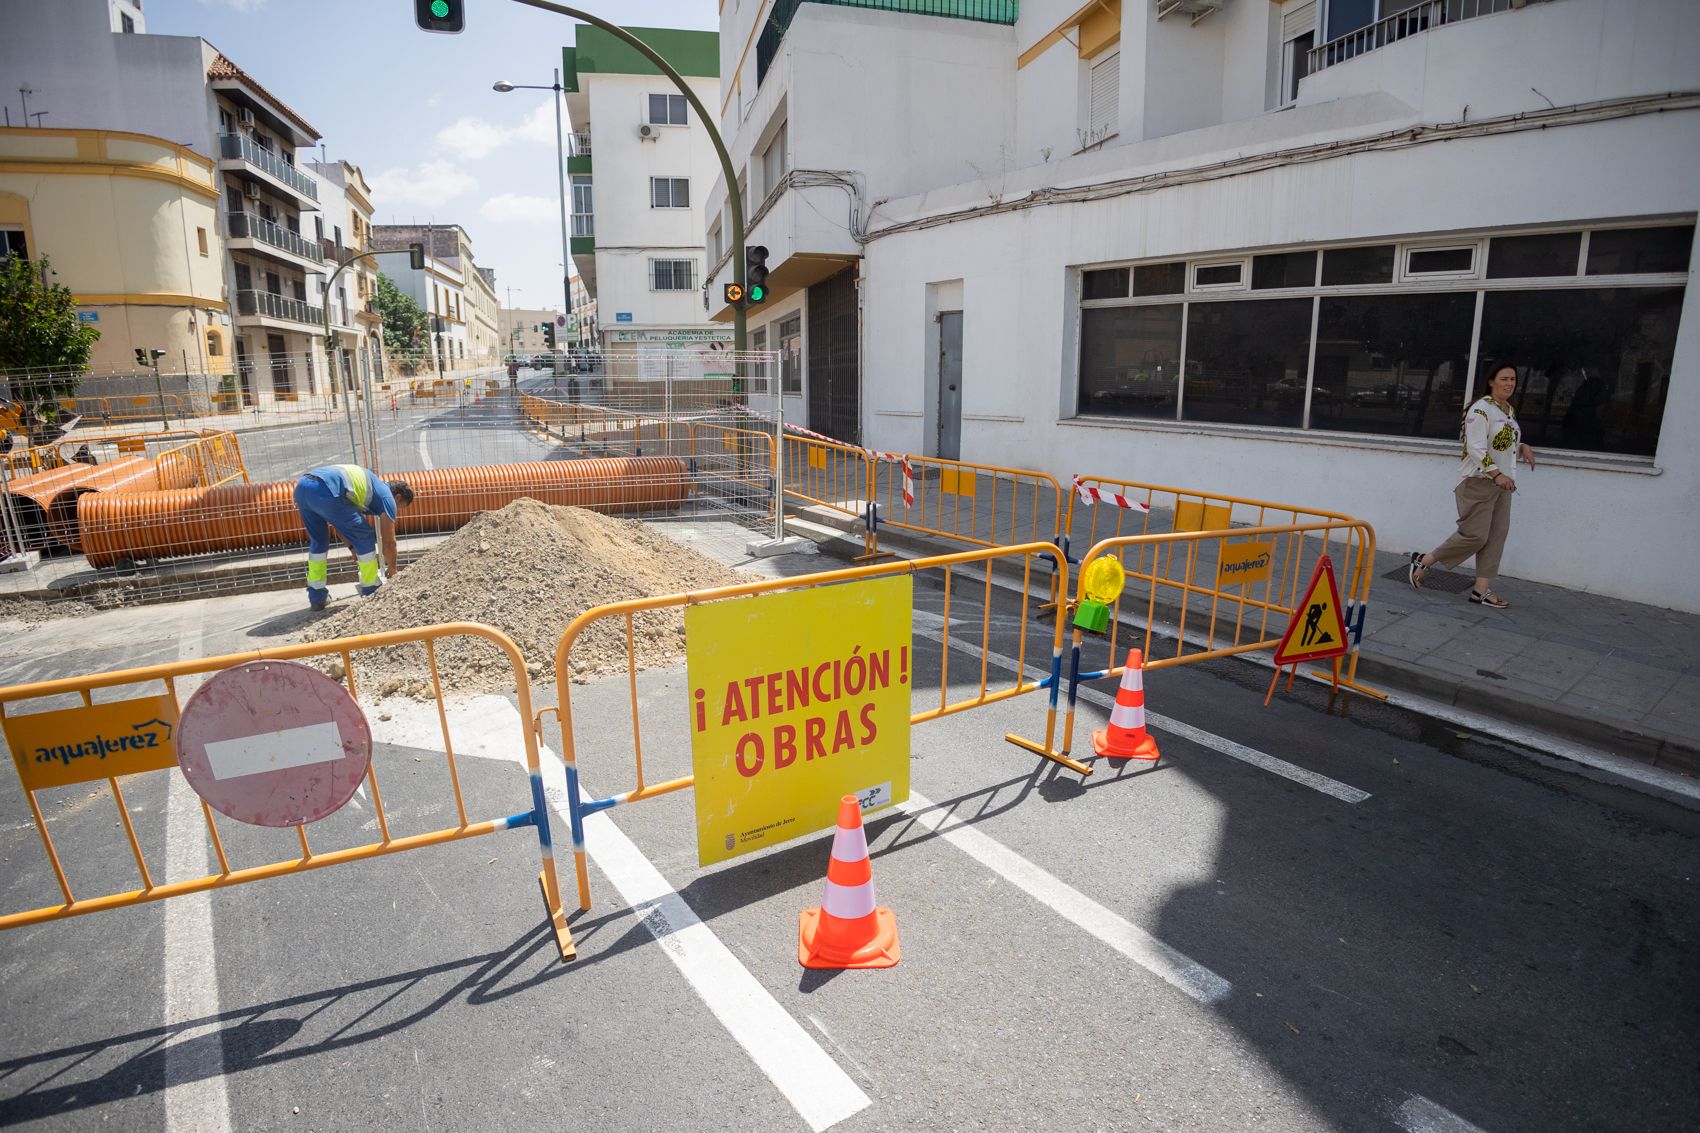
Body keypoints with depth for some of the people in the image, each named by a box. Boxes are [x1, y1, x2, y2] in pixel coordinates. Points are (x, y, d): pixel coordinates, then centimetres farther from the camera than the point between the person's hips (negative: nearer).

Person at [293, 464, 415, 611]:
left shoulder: (367, 481, 36)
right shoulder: (387, 497, 14)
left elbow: (336, 521, 39)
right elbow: (389, 542, 17)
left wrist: (352, 547, 39)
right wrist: (392, 569, 33)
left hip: (302, 486, 9)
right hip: (326, 492, -9)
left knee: (318, 542, 27)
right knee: (365, 540, 9)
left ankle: (316, 597, 30)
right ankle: (371, 593, 18)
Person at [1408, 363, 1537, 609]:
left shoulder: (1510, 410, 15)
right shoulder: (1480, 410, -13)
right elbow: (1476, 448, -21)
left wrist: (1522, 447, 8)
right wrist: (1497, 474, -27)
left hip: (1501, 482, 9)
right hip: (1478, 481, -9)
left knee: (1497, 534, 3)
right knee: (1475, 535, -12)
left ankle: (1482, 589, 5)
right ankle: (1423, 561, 4)